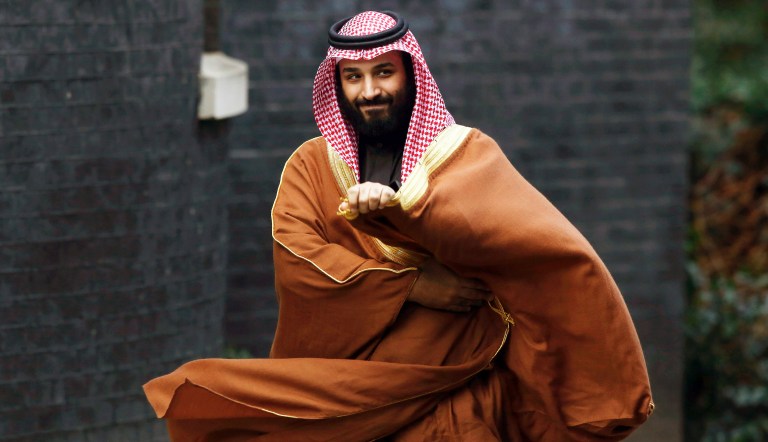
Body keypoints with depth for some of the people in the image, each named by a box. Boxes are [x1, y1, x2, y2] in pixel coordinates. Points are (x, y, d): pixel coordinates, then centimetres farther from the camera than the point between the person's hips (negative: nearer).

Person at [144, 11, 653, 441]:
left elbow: (493, 219, -16)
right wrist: (411, 285, -16)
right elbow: (297, 261, -7)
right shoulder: (311, 165, 10)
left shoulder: (465, 151, 6)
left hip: (452, 395, -2)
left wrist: (397, 202, -31)